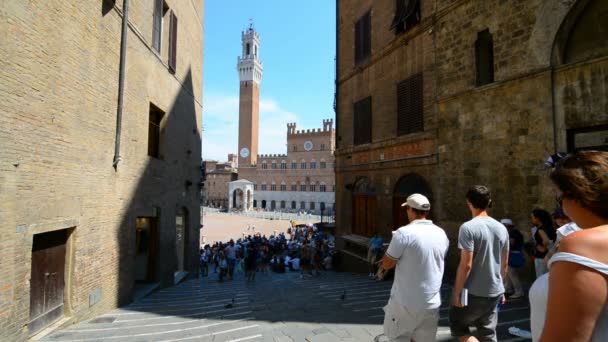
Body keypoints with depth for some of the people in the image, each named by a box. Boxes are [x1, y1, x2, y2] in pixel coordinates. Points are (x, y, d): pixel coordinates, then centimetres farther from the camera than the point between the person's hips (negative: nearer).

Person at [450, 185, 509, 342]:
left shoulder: (468, 227, -18)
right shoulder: (501, 228, 4)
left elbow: (466, 265, -19)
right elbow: (505, 264, 11)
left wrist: (456, 293, -11)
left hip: (473, 292, -6)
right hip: (494, 291, 6)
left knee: (458, 326, 14)